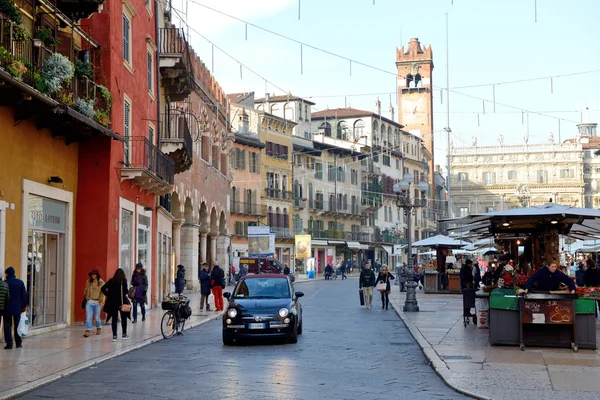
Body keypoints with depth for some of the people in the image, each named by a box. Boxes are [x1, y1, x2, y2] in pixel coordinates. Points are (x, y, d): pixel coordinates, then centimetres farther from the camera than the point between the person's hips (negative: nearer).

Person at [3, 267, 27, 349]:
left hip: (7, 308, -3)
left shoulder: (5, 283, -8)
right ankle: (18, 343, 14)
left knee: (7, 326, 2)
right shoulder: (20, 282, 0)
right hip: (17, 308, 3)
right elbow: (24, 295, 1)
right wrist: (24, 306, 8)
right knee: (17, 326, 12)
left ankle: (9, 343, -3)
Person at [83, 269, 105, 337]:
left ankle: (99, 328, 32)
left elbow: (103, 293, -5)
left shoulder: (101, 282, -2)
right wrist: (85, 298, 10)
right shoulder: (88, 282, 9)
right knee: (88, 317, -6)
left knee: (97, 317, 8)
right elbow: (86, 290, 16)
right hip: (89, 301, 3)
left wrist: (101, 301, -12)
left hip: (97, 302, -3)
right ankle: (88, 331, -5)